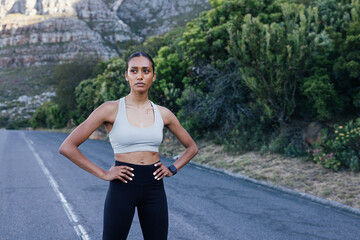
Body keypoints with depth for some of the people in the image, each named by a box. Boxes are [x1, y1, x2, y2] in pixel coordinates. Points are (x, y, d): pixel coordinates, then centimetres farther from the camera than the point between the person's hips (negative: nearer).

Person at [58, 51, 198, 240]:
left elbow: (192, 147, 18)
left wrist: (172, 169, 3)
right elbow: (67, 147, -9)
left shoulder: (162, 114, 4)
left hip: (154, 188, 4)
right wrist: (103, 174, -11)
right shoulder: (111, 109, -7)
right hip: (122, 187, -3)